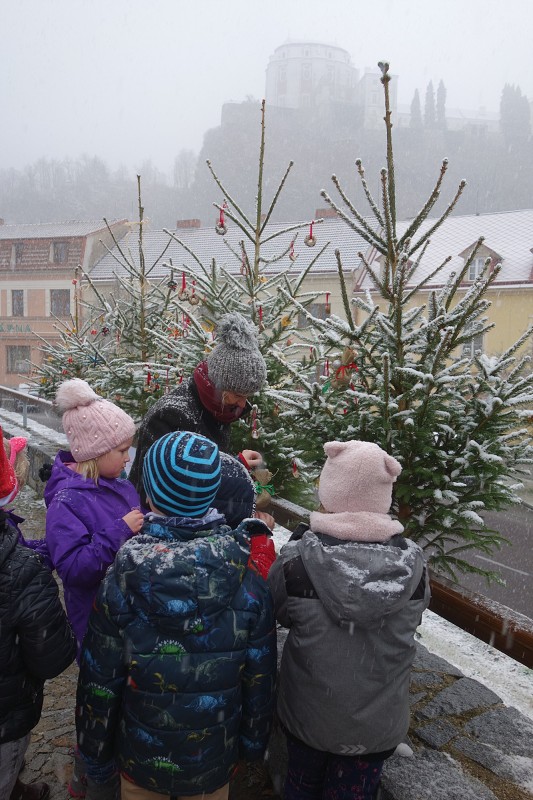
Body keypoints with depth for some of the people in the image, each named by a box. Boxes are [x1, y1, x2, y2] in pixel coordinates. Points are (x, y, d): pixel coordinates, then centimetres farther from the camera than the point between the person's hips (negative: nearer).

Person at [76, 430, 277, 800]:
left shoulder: (121, 579, -23)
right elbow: (260, 677, -9)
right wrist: (255, 742, 8)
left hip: (142, 759, 0)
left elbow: (99, 682, -13)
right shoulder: (248, 581, -20)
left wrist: (96, 757, 3)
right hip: (216, 759, 1)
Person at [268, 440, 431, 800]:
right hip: (379, 721, 1)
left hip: (309, 713, -1)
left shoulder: (297, 560, -25)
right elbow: (411, 620, -2)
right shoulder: (413, 563, -19)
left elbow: (278, 612, -6)